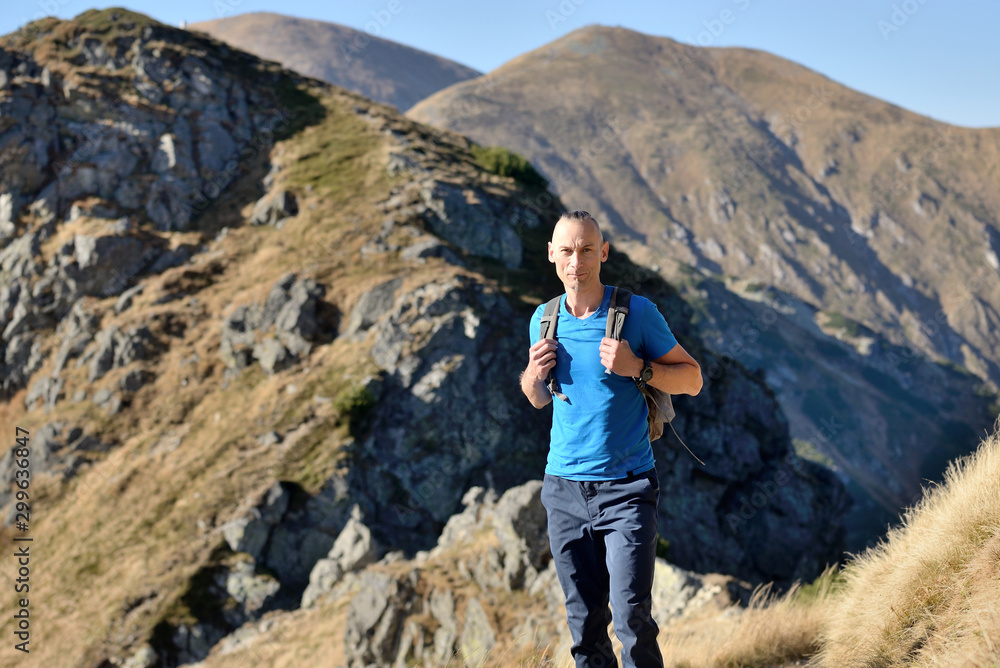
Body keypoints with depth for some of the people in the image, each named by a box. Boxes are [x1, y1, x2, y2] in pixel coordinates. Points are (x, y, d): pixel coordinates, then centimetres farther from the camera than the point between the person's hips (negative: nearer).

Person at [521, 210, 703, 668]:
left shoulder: (636, 312, -4)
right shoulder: (544, 319, 8)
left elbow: (692, 379, 1)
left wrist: (637, 368, -16)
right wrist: (533, 375, -2)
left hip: (625, 488, -3)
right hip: (564, 490, 4)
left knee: (632, 617, -12)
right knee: (584, 623, 7)